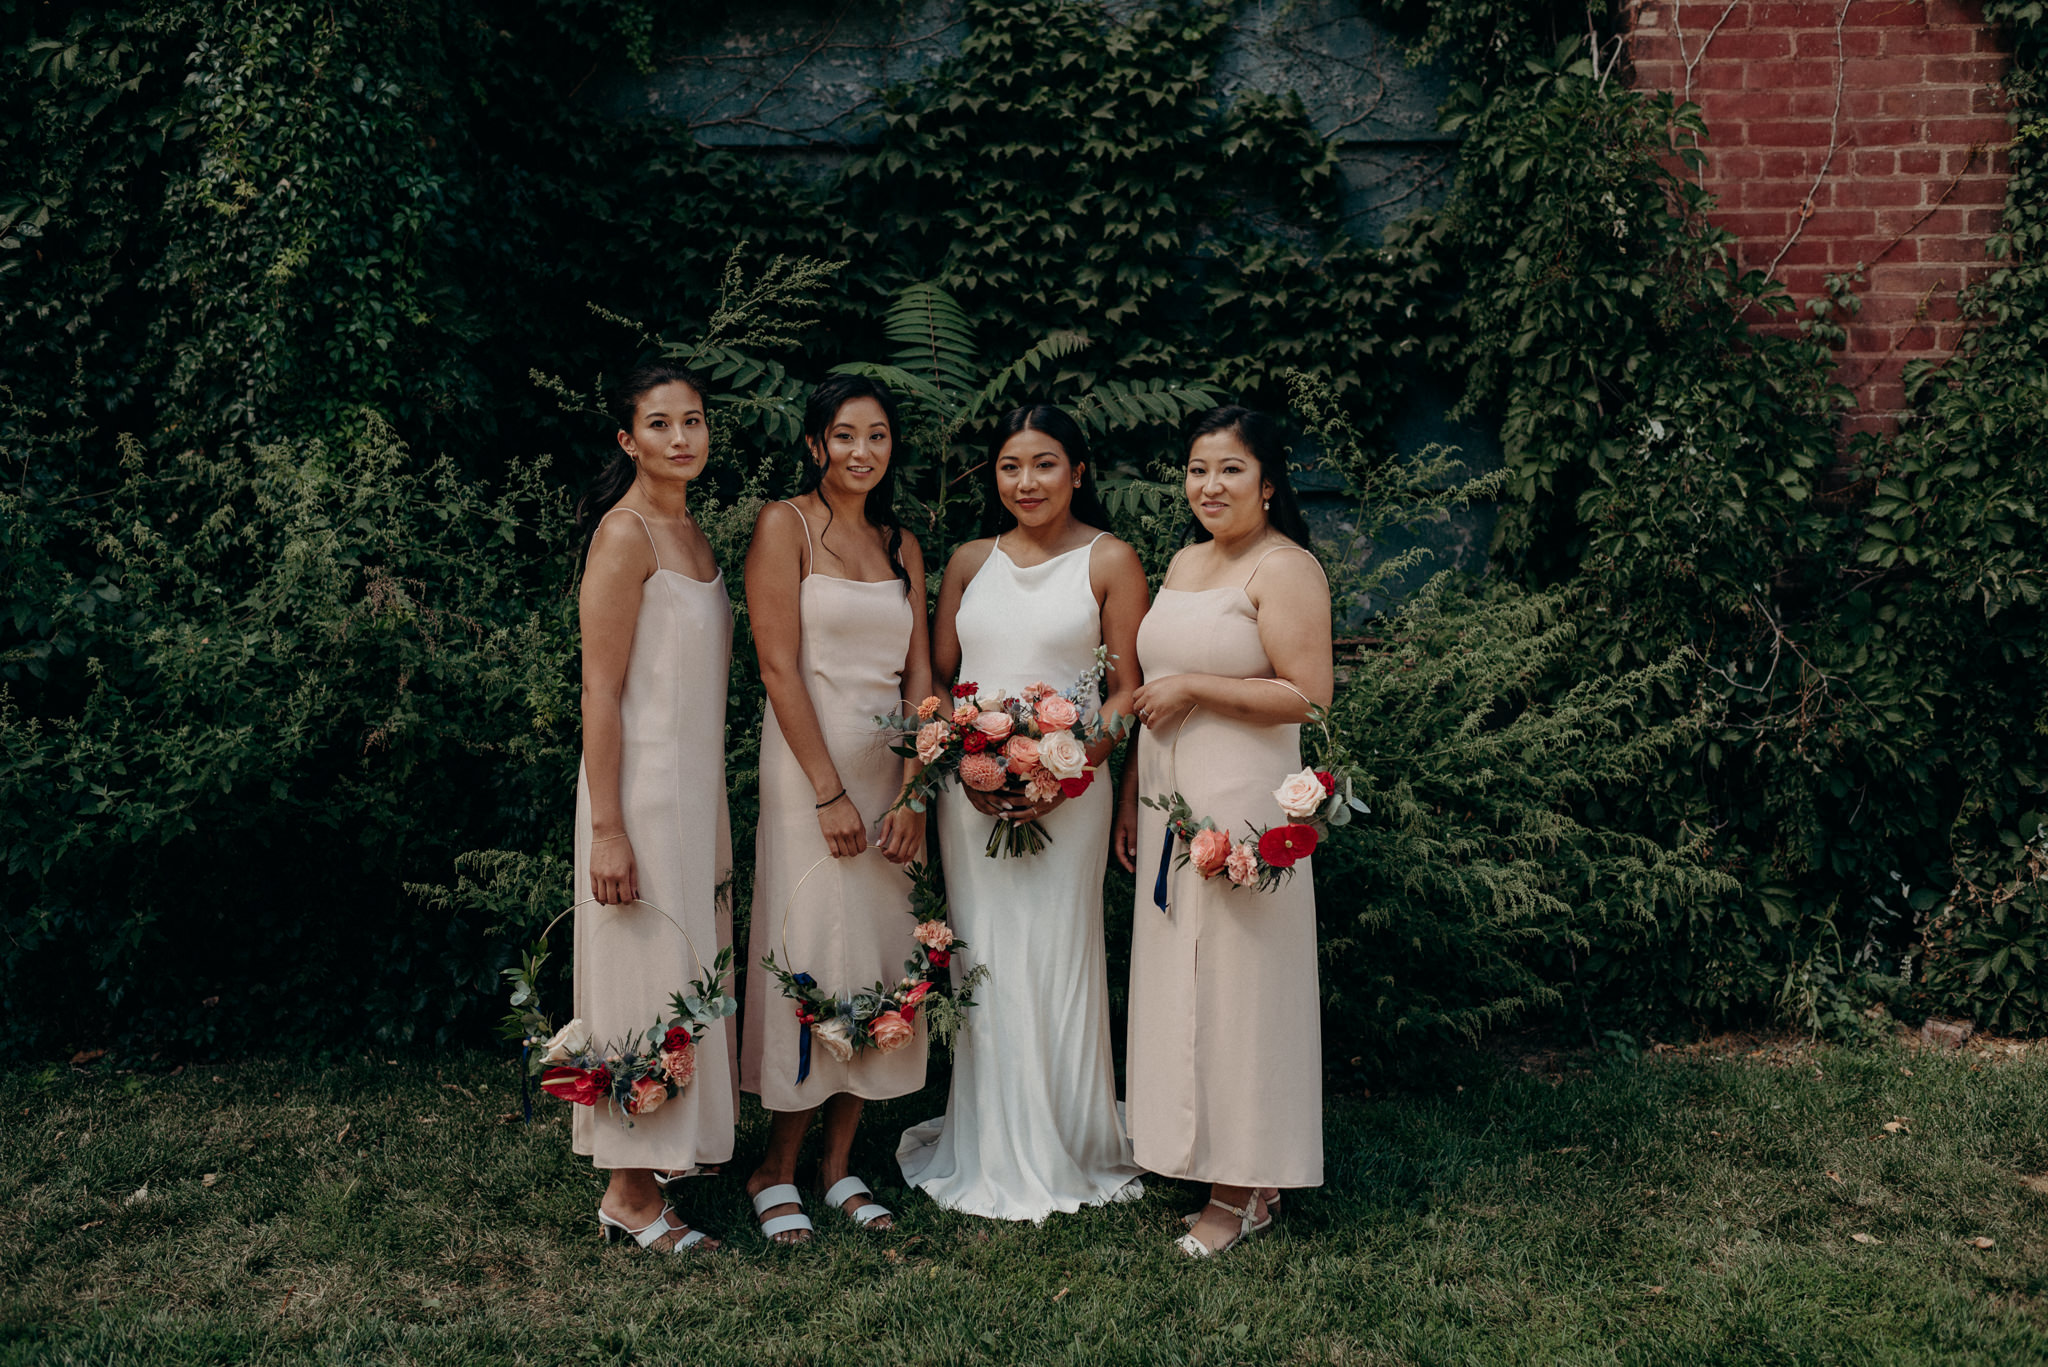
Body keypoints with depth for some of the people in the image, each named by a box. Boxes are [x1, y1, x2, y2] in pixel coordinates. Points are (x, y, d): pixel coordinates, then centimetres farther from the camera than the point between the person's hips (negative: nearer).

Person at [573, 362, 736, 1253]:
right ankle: (629, 1193, 10)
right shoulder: (625, 533, -13)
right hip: (642, 787, -9)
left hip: (698, 787, 9)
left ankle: (669, 1143, 31)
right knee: (648, 979, -2)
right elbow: (600, 690, -17)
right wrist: (607, 828, -21)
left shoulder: (693, 532, 13)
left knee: (688, 970, 16)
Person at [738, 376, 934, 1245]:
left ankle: (838, 1164, 17)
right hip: (807, 767, -6)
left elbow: (919, 674, 9)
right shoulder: (784, 527, -4)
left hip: (887, 771, 6)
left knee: (879, 960, 6)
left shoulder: (902, 544, 13)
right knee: (813, 957, -4)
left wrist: (911, 793, -2)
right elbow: (779, 667, -11)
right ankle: (777, 1167, 11)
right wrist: (830, 792, -15)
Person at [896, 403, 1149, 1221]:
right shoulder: (970, 561, 12)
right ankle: (988, 1154, 19)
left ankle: (1067, 1155, 15)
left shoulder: (1109, 561, 1)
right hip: (970, 789, 3)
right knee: (983, 961, 6)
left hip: (1066, 790, -3)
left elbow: (1127, 689, -1)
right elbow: (935, 676, 12)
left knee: (1057, 960, -1)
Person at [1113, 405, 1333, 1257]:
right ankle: (1188, 1148, 23)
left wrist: (1194, 687, -15)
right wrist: (1131, 796, 18)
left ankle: (1243, 1190, 10)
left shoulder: (1285, 569, -10)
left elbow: (1307, 695, -17)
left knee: (1234, 982, -2)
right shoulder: (1184, 562, 15)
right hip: (1171, 801, 8)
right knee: (1176, 977, 11)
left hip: (1243, 802, -8)